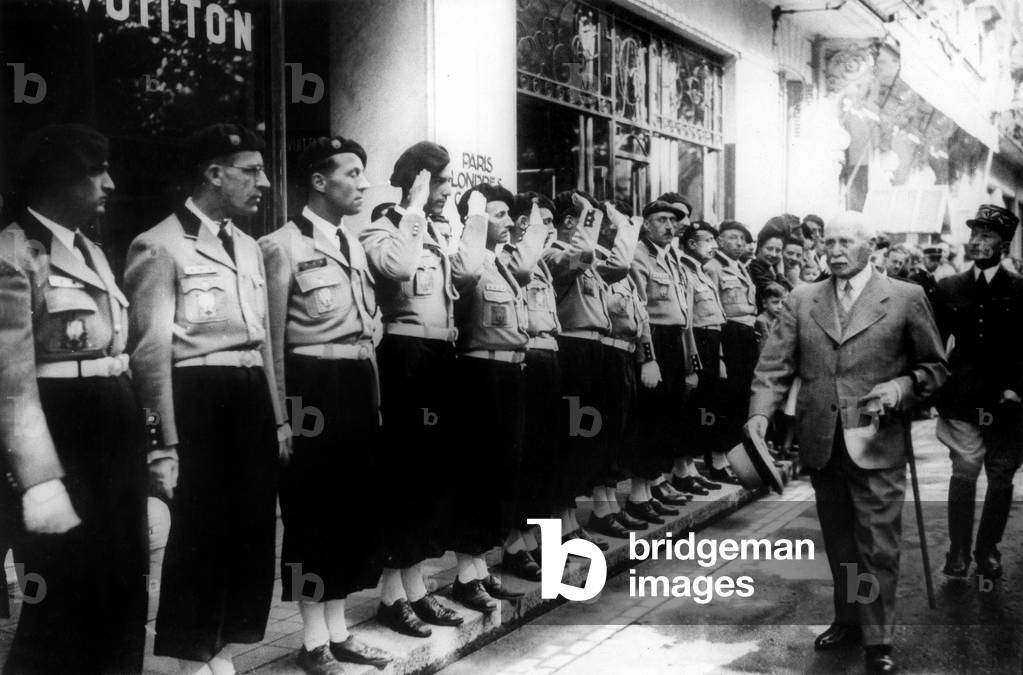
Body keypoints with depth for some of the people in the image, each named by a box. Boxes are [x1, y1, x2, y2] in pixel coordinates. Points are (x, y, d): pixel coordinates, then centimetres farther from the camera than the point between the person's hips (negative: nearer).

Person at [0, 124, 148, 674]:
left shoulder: (93, 253, 16)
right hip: (63, 434, -8)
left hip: (117, 433, 8)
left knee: (123, 594, 14)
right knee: (67, 602, -1)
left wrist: (144, 439, 14)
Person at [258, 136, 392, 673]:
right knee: (312, 511, 1)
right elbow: (272, 338, -11)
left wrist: (373, 395, 17)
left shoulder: (352, 244, 16)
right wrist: (280, 413, -15)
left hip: (358, 386, 8)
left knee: (355, 506, 12)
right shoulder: (282, 245, -8)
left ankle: (338, 630, 25)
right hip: (312, 386, -8)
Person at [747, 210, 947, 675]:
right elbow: (774, 366, 0)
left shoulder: (905, 298, 0)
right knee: (838, 543, 16)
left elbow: (935, 367, 5)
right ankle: (847, 620, 31)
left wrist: (902, 387, -14)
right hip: (821, 445, 3)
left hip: (877, 444, -3)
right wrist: (760, 414, -15)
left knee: (878, 546, 0)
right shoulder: (801, 301, 7)